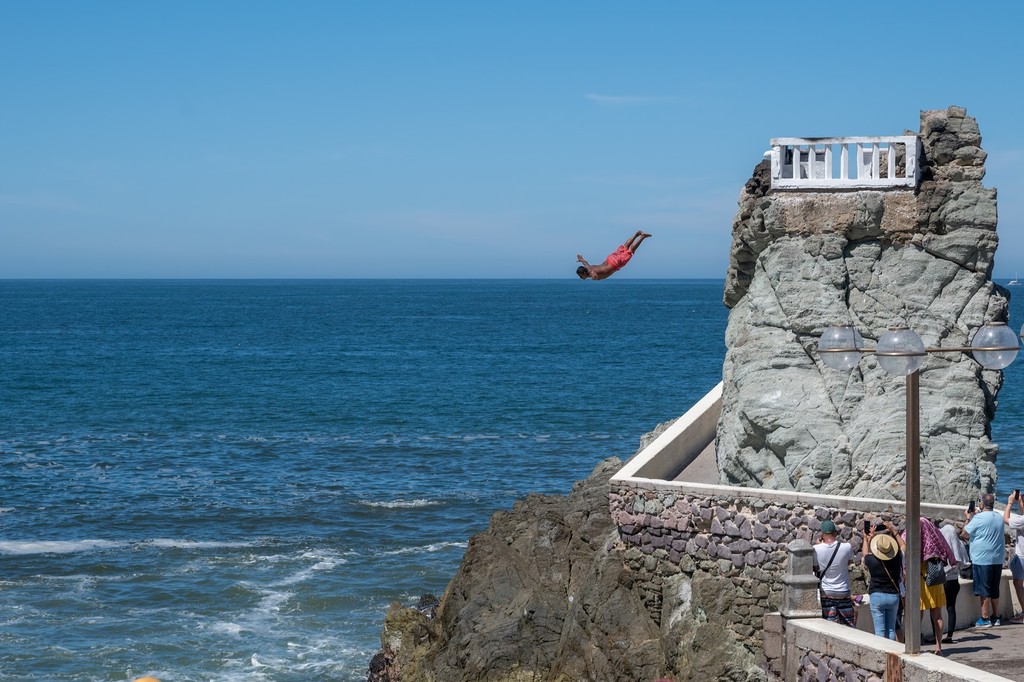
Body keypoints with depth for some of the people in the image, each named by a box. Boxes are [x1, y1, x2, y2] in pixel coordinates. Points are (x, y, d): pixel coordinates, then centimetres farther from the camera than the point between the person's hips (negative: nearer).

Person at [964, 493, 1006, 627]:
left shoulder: (978, 518, -15)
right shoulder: (999, 517, 8)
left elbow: (966, 531, -6)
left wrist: (968, 518, 9)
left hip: (982, 559, -7)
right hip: (998, 559, 7)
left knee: (983, 591, -2)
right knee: (994, 590, 14)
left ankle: (985, 619, -2)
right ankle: (995, 617, 19)